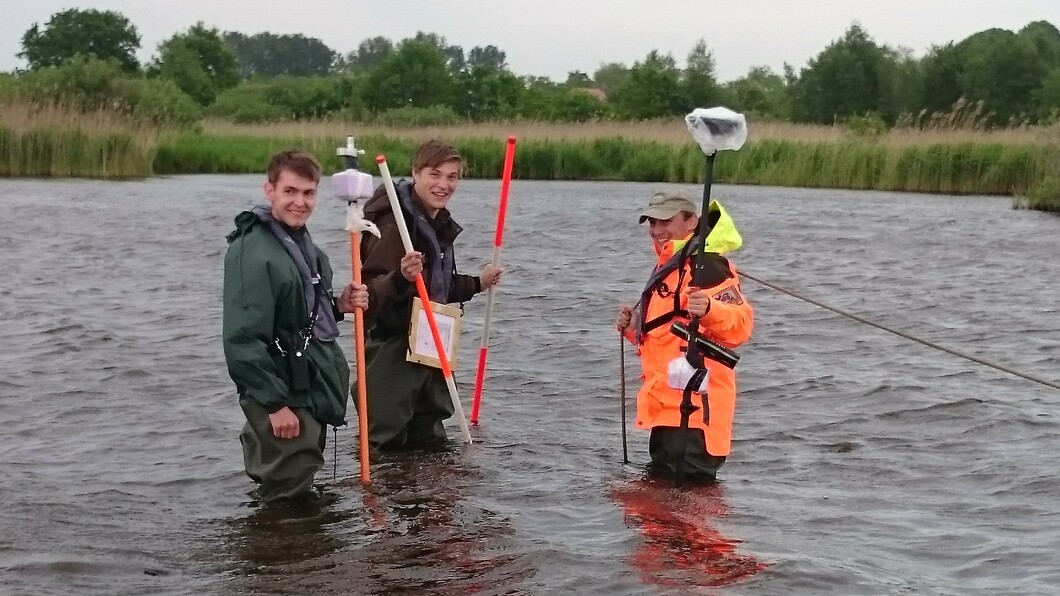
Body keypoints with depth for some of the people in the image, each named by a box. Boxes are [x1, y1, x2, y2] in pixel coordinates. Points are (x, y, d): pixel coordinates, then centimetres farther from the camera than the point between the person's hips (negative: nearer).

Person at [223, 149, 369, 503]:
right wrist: (275, 404, -22)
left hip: (317, 386, 10)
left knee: (303, 493, 20)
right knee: (287, 497, -5)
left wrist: (338, 306, 3)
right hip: (284, 394, -9)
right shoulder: (252, 252, -19)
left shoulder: (301, 243, 11)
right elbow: (243, 340, -22)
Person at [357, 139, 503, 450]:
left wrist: (477, 283, 25)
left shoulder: (440, 224, 13)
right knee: (387, 443, -7)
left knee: (431, 442, 15)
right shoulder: (394, 223, -16)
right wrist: (401, 278, -42)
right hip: (391, 351, -9)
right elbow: (371, 290, -25)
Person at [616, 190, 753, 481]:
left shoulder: (708, 265, -11)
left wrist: (710, 310, -43)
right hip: (667, 408, 11)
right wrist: (634, 326, 14)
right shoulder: (667, 268, 20)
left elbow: (740, 324, -25)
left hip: (693, 409, -11)